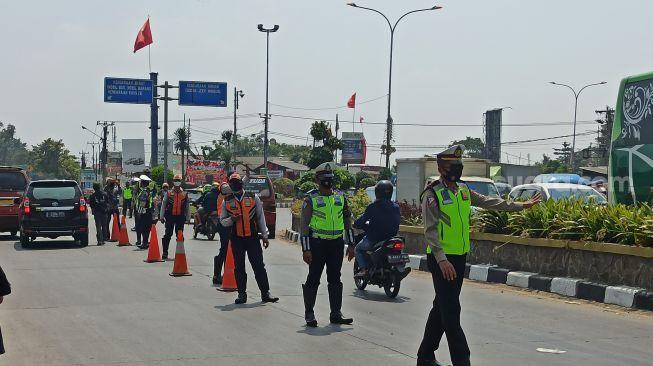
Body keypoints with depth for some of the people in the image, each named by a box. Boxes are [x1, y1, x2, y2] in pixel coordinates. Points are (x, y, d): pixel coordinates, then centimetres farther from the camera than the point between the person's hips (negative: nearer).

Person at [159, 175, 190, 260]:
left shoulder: (185, 194, 7)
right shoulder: (168, 193, 4)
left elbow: (187, 207, 11)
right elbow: (163, 205, 5)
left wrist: (188, 218, 9)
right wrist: (162, 216, 1)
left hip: (180, 217, 1)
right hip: (170, 216, -1)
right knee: (168, 234, -2)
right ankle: (165, 253, 1)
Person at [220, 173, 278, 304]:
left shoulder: (253, 197, 3)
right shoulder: (227, 201, 6)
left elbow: (261, 217, 8)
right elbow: (222, 221, 11)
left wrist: (265, 236, 6)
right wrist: (231, 220, -12)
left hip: (253, 237, -1)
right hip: (236, 238, 1)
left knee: (259, 266, -2)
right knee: (239, 267, 5)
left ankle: (265, 293, 3)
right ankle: (242, 294, 14)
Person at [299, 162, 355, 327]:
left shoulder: (340, 197, 10)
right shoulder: (311, 199, -3)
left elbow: (348, 220, 16)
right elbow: (304, 224, -5)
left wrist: (350, 244, 12)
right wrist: (306, 249, -11)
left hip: (337, 243, 4)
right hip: (317, 243, -4)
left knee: (335, 279, 8)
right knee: (313, 279, 0)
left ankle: (336, 314, 14)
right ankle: (309, 314, 8)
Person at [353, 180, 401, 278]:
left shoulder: (373, 207, -13)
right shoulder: (395, 207, 1)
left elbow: (361, 221, -9)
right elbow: (397, 222, 11)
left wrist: (356, 224, 12)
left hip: (374, 238, -5)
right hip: (391, 238, 5)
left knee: (358, 249, 19)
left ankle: (363, 269, 0)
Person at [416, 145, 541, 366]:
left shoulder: (463, 190, 13)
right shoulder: (432, 194, -11)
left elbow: (489, 203, 21)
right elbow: (430, 230, -17)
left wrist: (521, 206, 21)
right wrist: (441, 259, -27)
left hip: (460, 257, 8)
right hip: (442, 259, -8)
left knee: (442, 308, 14)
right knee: (450, 311, -9)